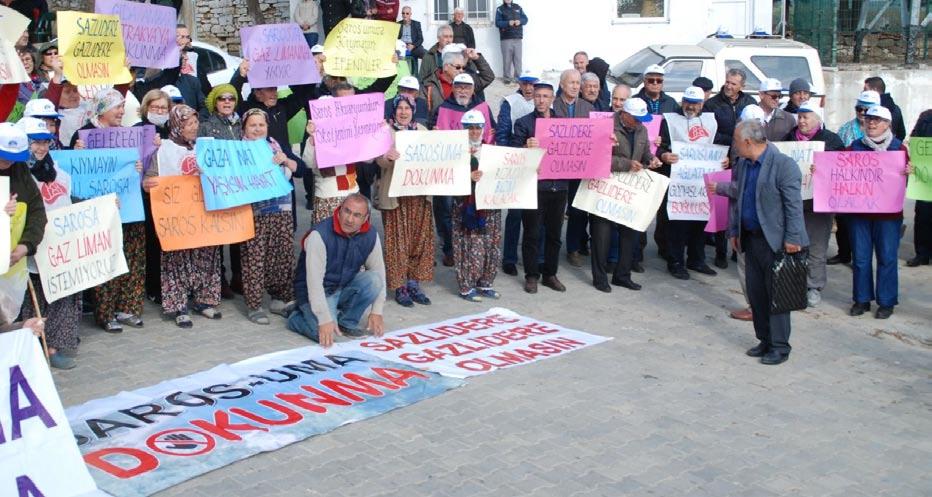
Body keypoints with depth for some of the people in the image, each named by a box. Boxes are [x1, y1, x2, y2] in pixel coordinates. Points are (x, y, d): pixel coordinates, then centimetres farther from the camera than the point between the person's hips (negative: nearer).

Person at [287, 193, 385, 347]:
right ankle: (296, 317, 4)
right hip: (317, 293, -5)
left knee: (374, 279, -22)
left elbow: (379, 272, -2)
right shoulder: (319, 235, -25)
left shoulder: (371, 235, -9)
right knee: (326, 335, -28)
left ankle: (347, 323, -4)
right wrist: (325, 320, -32)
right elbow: (314, 281, -28)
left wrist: (376, 312, -8)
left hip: (345, 288, 5)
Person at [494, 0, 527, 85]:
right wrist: (508, 23, -22)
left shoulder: (518, 7, 13)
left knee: (518, 58, 3)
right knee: (507, 59, -3)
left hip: (518, 38, 3)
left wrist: (520, 21, -11)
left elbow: (525, 19, 11)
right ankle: (507, 78, 4)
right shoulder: (500, 9, 3)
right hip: (506, 39, -3)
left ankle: (518, 77, 10)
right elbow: (497, 23, -7)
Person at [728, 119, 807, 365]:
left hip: (775, 241, -7)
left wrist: (792, 239, -18)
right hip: (751, 239, 7)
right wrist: (734, 231, 15)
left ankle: (780, 347, 10)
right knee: (755, 292, 12)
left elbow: (794, 205, -16)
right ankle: (765, 340, 25)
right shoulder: (742, 164, 9)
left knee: (776, 294, 0)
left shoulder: (783, 165, -15)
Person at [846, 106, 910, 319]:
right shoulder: (855, 148, 8)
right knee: (860, 258, 7)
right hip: (858, 212, 2)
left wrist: (909, 173, -22)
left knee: (887, 258, 2)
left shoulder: (899, 149, 2)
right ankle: (862, 299, 18)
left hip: (888, 214, -2)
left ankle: (886, 302, 12)